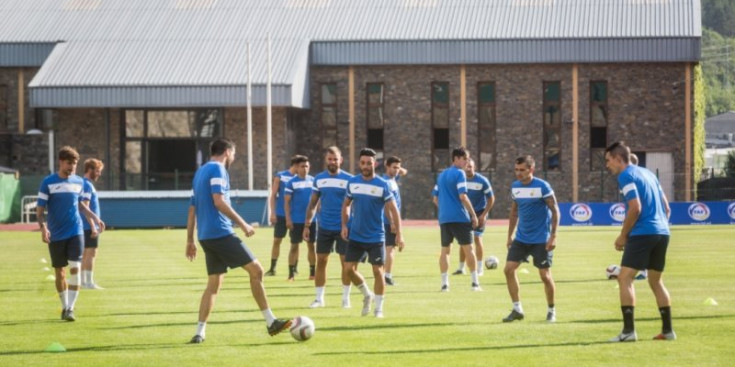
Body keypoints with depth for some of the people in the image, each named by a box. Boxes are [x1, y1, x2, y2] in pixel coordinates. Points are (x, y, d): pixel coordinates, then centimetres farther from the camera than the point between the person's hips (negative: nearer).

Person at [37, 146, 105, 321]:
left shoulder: (79, 182, 6)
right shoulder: (48, 182, -4)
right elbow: (40, 209, -4)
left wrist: (94, 218, 14)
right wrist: (43, 227, -18)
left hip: (76, 232, 1)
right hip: (56, 235, -1)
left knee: (75, 268, -13)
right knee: (59, 271, 7)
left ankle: (71, 308, -10)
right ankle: (64, 306, 23)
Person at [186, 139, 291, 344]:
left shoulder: (200, 172, 21)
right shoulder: (217, 170, -7)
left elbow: (192, 210, 21)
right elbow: (219, 202, -19)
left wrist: (190, 240, 23)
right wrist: (243, 224, -16)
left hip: (205, 236, 9)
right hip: (221, 233, -9)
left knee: (214, 284, 10)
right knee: (256, 270, -5)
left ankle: (199, 333, 4)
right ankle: (270, 322, -6)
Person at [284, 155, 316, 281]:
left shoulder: (313, 181, 6)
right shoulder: (292, 183, -4)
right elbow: (286, 202, -5)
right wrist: (288, 219, -11)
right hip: (296, 220, -3)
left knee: (311, 245, 7)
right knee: (294, 246, 1)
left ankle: (312, 272, 13)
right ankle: (291, 273, 6)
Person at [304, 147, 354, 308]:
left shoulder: (348, 179, -3)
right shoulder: (319, 179, 5)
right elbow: (312, 203, 11)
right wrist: (307, 225, 6)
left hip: (343, 228, -2)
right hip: (324, 227, 3)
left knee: (346, 263, 0)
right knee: (321, 262, 3)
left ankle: (346, 298, 10)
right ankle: (319, 298, 11)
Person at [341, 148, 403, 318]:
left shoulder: (382, 185, -8)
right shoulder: (352, 182, 2)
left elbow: (393, 209, -7)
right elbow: (346, 205, 14)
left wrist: (399, 234, -13)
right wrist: (344, 225, 1)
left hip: (376, 237, -3)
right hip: (355, 236, 4)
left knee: (377, 271, -4)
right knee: (349, 268, 0)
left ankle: (379, 308, 8)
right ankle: (367, 295, 25)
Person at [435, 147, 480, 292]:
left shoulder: (441, 175, 15)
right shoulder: (459, 174, -7)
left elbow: (436, 199, 19)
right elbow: (462, 197, -14)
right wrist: (473, 215, -11)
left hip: (444, 218, 6)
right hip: (459, 217, -6)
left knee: (445, 250, 7)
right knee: (468, 248, 0)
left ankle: (444, 283, 2)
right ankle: (475, 282, 0)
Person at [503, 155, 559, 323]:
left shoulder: (542, 186, -12)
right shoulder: (515, 187, 5)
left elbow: (555, 210, -10)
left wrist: (553, 236, -15)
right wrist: (510, 235, 13)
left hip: (541, 240, -6)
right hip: (521, 238, 6)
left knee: (545, 275, -2)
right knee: (509, 269, -4)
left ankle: (551, 310, 17)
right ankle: (517, 309, 5)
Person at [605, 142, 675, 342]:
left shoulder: (626, 176, -6)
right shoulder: (647, 173, 20)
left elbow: (635, 208, -16)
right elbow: (666, 208, 19)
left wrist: (623, 235, -7)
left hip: (642, 233, -9)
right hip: (662, 232, 9)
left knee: (625, 278, -7)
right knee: (656, 281, 16)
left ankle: (629, 330, -16)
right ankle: (667, 330, 14)